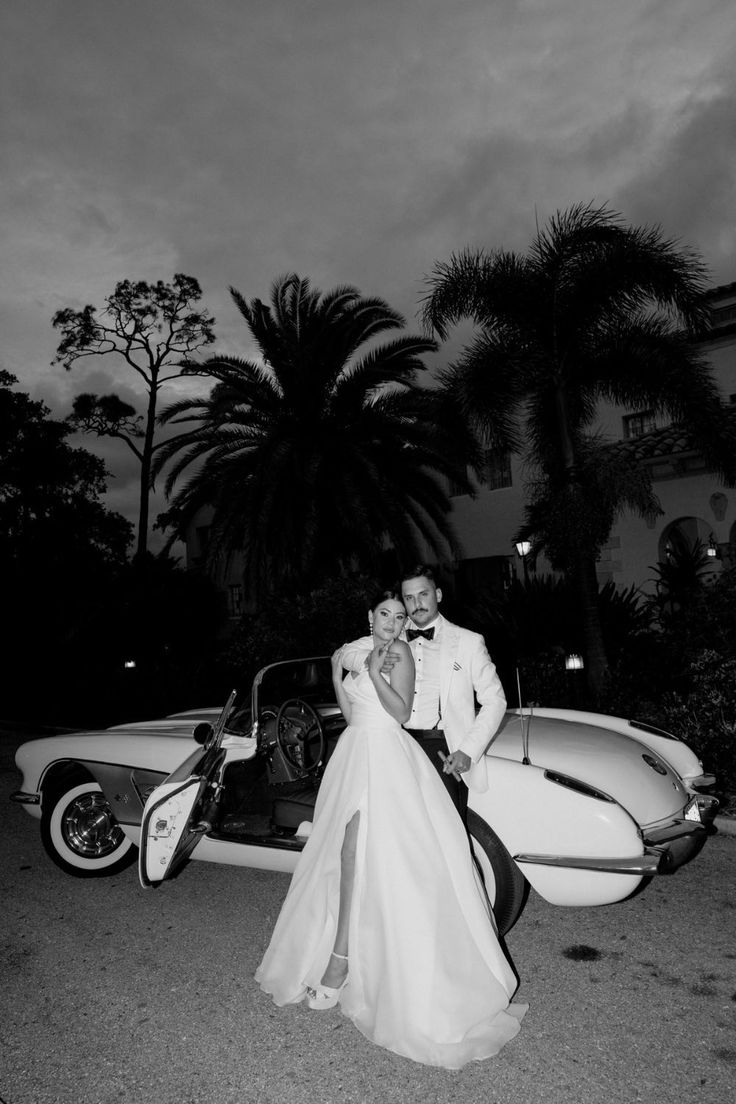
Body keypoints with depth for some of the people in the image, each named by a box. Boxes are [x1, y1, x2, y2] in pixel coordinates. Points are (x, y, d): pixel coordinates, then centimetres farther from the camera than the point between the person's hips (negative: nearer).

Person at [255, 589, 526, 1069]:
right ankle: (340, 950, 20)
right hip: (355, 752, 7)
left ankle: (343, 954, 5)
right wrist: (337, 674, 3)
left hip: (387, 757, -7)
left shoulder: (400, 651, -6)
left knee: (358, 851, -6)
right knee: (348, 852, 9)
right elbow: (351, 712, 13)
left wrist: (374, 672, -21)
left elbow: (401, 712, -12)